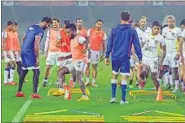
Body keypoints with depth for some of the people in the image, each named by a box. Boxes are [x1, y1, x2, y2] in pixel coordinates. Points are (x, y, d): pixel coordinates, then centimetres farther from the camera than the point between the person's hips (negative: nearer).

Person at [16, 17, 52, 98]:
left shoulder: (32, 27, 16)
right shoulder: (40, 30, -11)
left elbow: (23, 38, 22)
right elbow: (36, 44, -20)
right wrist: (37, 58, -20)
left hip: (23, 51, 9)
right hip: (30, 52, -9)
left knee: (24, 71, 20)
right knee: (36, 71, -7)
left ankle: (19, 91, 27)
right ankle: (34, 93, -13)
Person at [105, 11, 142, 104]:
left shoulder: (114, 30, 4)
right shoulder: (132, 31, -1)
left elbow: (109, 44, 5)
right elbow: (137, 45, -2)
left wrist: (107, 56, 11)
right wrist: (140, 58, 2)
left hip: (115, 57, 2)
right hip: (125, 57, -2)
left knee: (114, 75, 17)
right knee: (124, 77, 0)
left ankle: (113, 97, 16)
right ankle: (123, 100, -2)